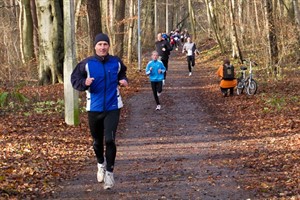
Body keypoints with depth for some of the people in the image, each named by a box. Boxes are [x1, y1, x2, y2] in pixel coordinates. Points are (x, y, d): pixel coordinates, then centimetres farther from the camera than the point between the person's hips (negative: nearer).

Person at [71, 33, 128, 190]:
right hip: (94, 108, 1)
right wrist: (84, 83, -23)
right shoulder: (87, 64, -7)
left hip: (113, 108, 0)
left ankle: (109, 171, -1)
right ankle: (101, 164, 44)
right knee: (97, 141, 14)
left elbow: (122, 74, 19)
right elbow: (74, 78, -3)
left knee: (110, 139, -14)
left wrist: (123, 81, -2)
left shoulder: (116, 62, 0)